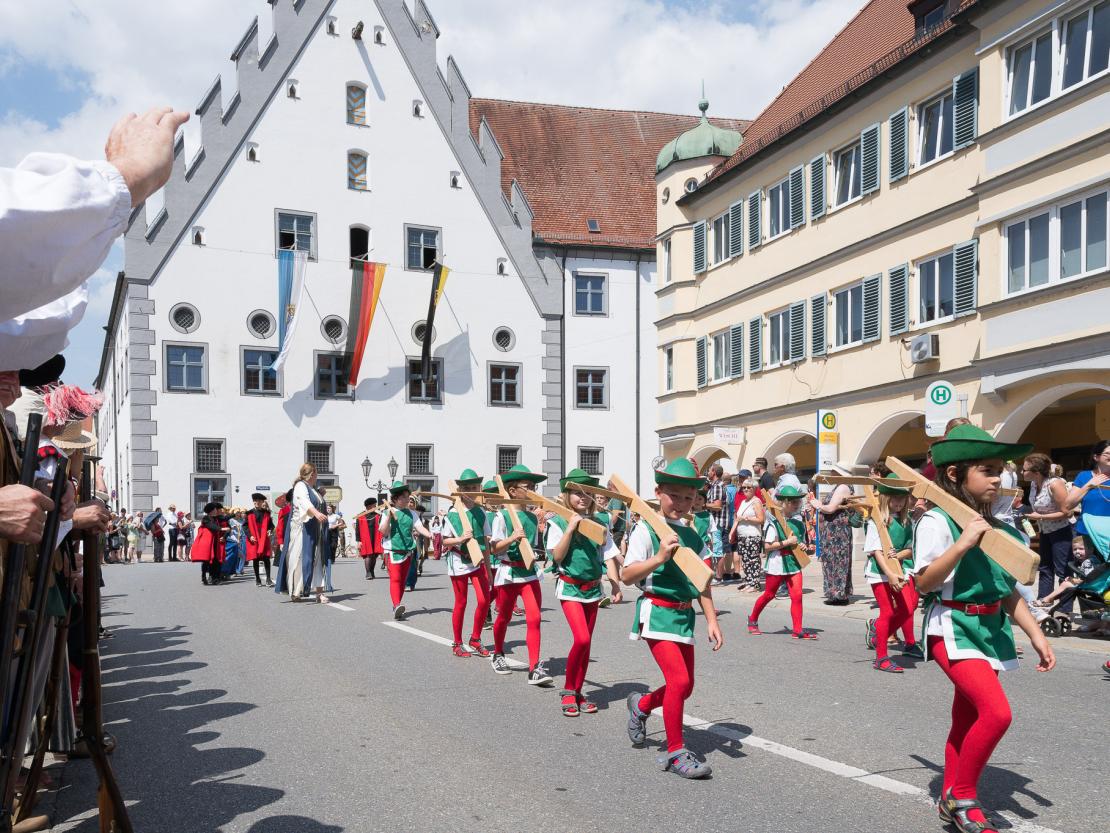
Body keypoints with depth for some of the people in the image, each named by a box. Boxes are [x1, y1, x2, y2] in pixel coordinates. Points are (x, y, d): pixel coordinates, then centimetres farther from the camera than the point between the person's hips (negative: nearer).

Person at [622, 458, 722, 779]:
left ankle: (641, 705, 41)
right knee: (679, 680, -16)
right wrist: (659, 558, -24)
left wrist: (711, 620, 9)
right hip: (656, 613, -7)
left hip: (684, 615, 7)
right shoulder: (646, 530, -8)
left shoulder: (692, 536, 11)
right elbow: (626, 575, -13)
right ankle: (675, 752, -2)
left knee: (685, 686, 11)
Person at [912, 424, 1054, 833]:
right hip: (952, 627, -8)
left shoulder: (993, 528, 11)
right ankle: (962, 797, -2)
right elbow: (924, 582, -20)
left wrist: (1036, 634, 12)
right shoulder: (937, 521, -13)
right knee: (997, 712, -21)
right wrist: (962, 544, -28)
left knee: (967, 721, 14)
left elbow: (1008, 590, 16)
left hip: (989, 629, 8)